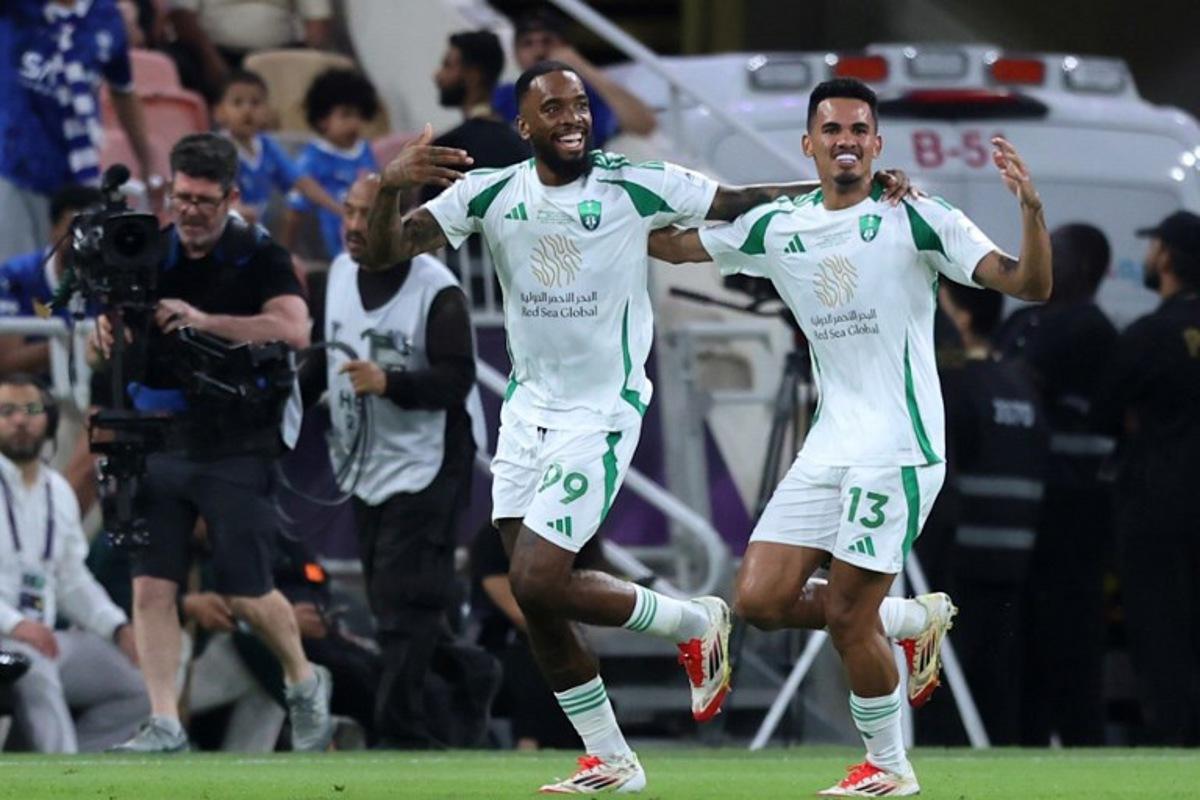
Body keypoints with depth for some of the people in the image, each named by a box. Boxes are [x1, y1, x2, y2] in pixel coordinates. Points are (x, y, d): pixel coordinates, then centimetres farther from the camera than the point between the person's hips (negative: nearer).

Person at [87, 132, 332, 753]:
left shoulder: (260, 258, -4)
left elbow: (294, 330, -20)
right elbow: (111, 339, 13)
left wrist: (205, 321, -25)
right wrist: (105, 331, -12)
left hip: (234, 446, -4)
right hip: (158, 441, 4)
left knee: (246, 594, -1)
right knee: (150, 585, -6)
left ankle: (304, 683, 26)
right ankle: (164, 723, -2)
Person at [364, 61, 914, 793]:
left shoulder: (636, 187, -13)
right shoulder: (489, 194, -4)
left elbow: (739, 202, -8)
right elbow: (383, 253, -7)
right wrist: (389, 188, -28)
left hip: (602, 412, -5)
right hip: (528, 408, 5)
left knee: (539, 583, -14)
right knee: (533, 594, 5)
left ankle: (694, 624, 10)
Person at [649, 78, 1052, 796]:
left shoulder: (917, 219, -7)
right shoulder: (776, 226, 8)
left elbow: (1031, 285, -13)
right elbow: (674, 245, 20)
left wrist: (1032, 207, -29)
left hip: (897, 449, -6)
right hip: (828, 449, 6)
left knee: (846, 617, -8)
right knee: (761, 600, -2)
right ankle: (913, 619, 20)